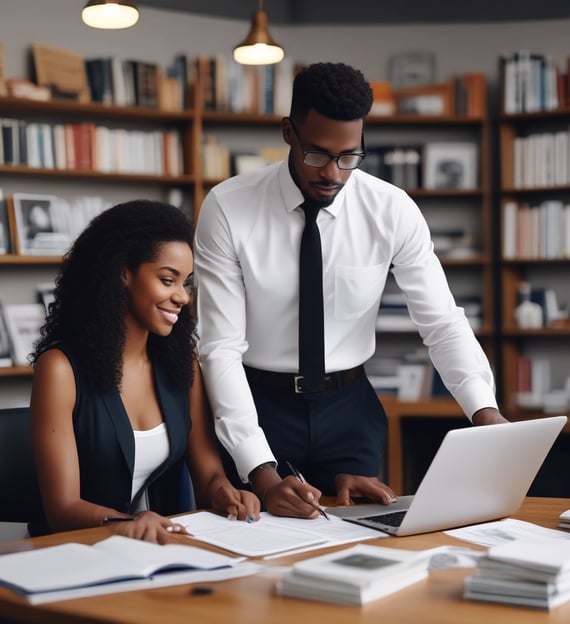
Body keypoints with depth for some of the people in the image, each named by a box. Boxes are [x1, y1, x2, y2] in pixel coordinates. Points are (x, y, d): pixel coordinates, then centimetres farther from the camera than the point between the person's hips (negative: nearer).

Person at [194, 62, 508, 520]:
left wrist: (486, 411, -28)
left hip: (350, 409, 2)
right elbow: (221, 347, -20)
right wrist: (262, 473, -30)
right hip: (259, 405, -1)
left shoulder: (394, 210, -11)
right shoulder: (228, 208, -17)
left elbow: (444, 323, -9)